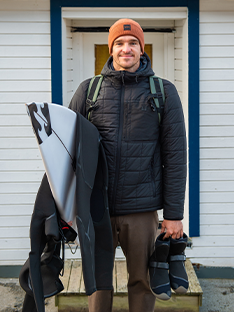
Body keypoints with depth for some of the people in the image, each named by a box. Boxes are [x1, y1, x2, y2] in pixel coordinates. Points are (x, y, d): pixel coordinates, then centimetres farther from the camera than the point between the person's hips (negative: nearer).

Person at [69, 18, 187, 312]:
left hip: (142, 209, -1)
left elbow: (175, 155, 0)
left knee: (143, 280, 12)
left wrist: (174, 213, -3)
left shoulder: (164, 92, 2)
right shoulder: (89, 89, 6)